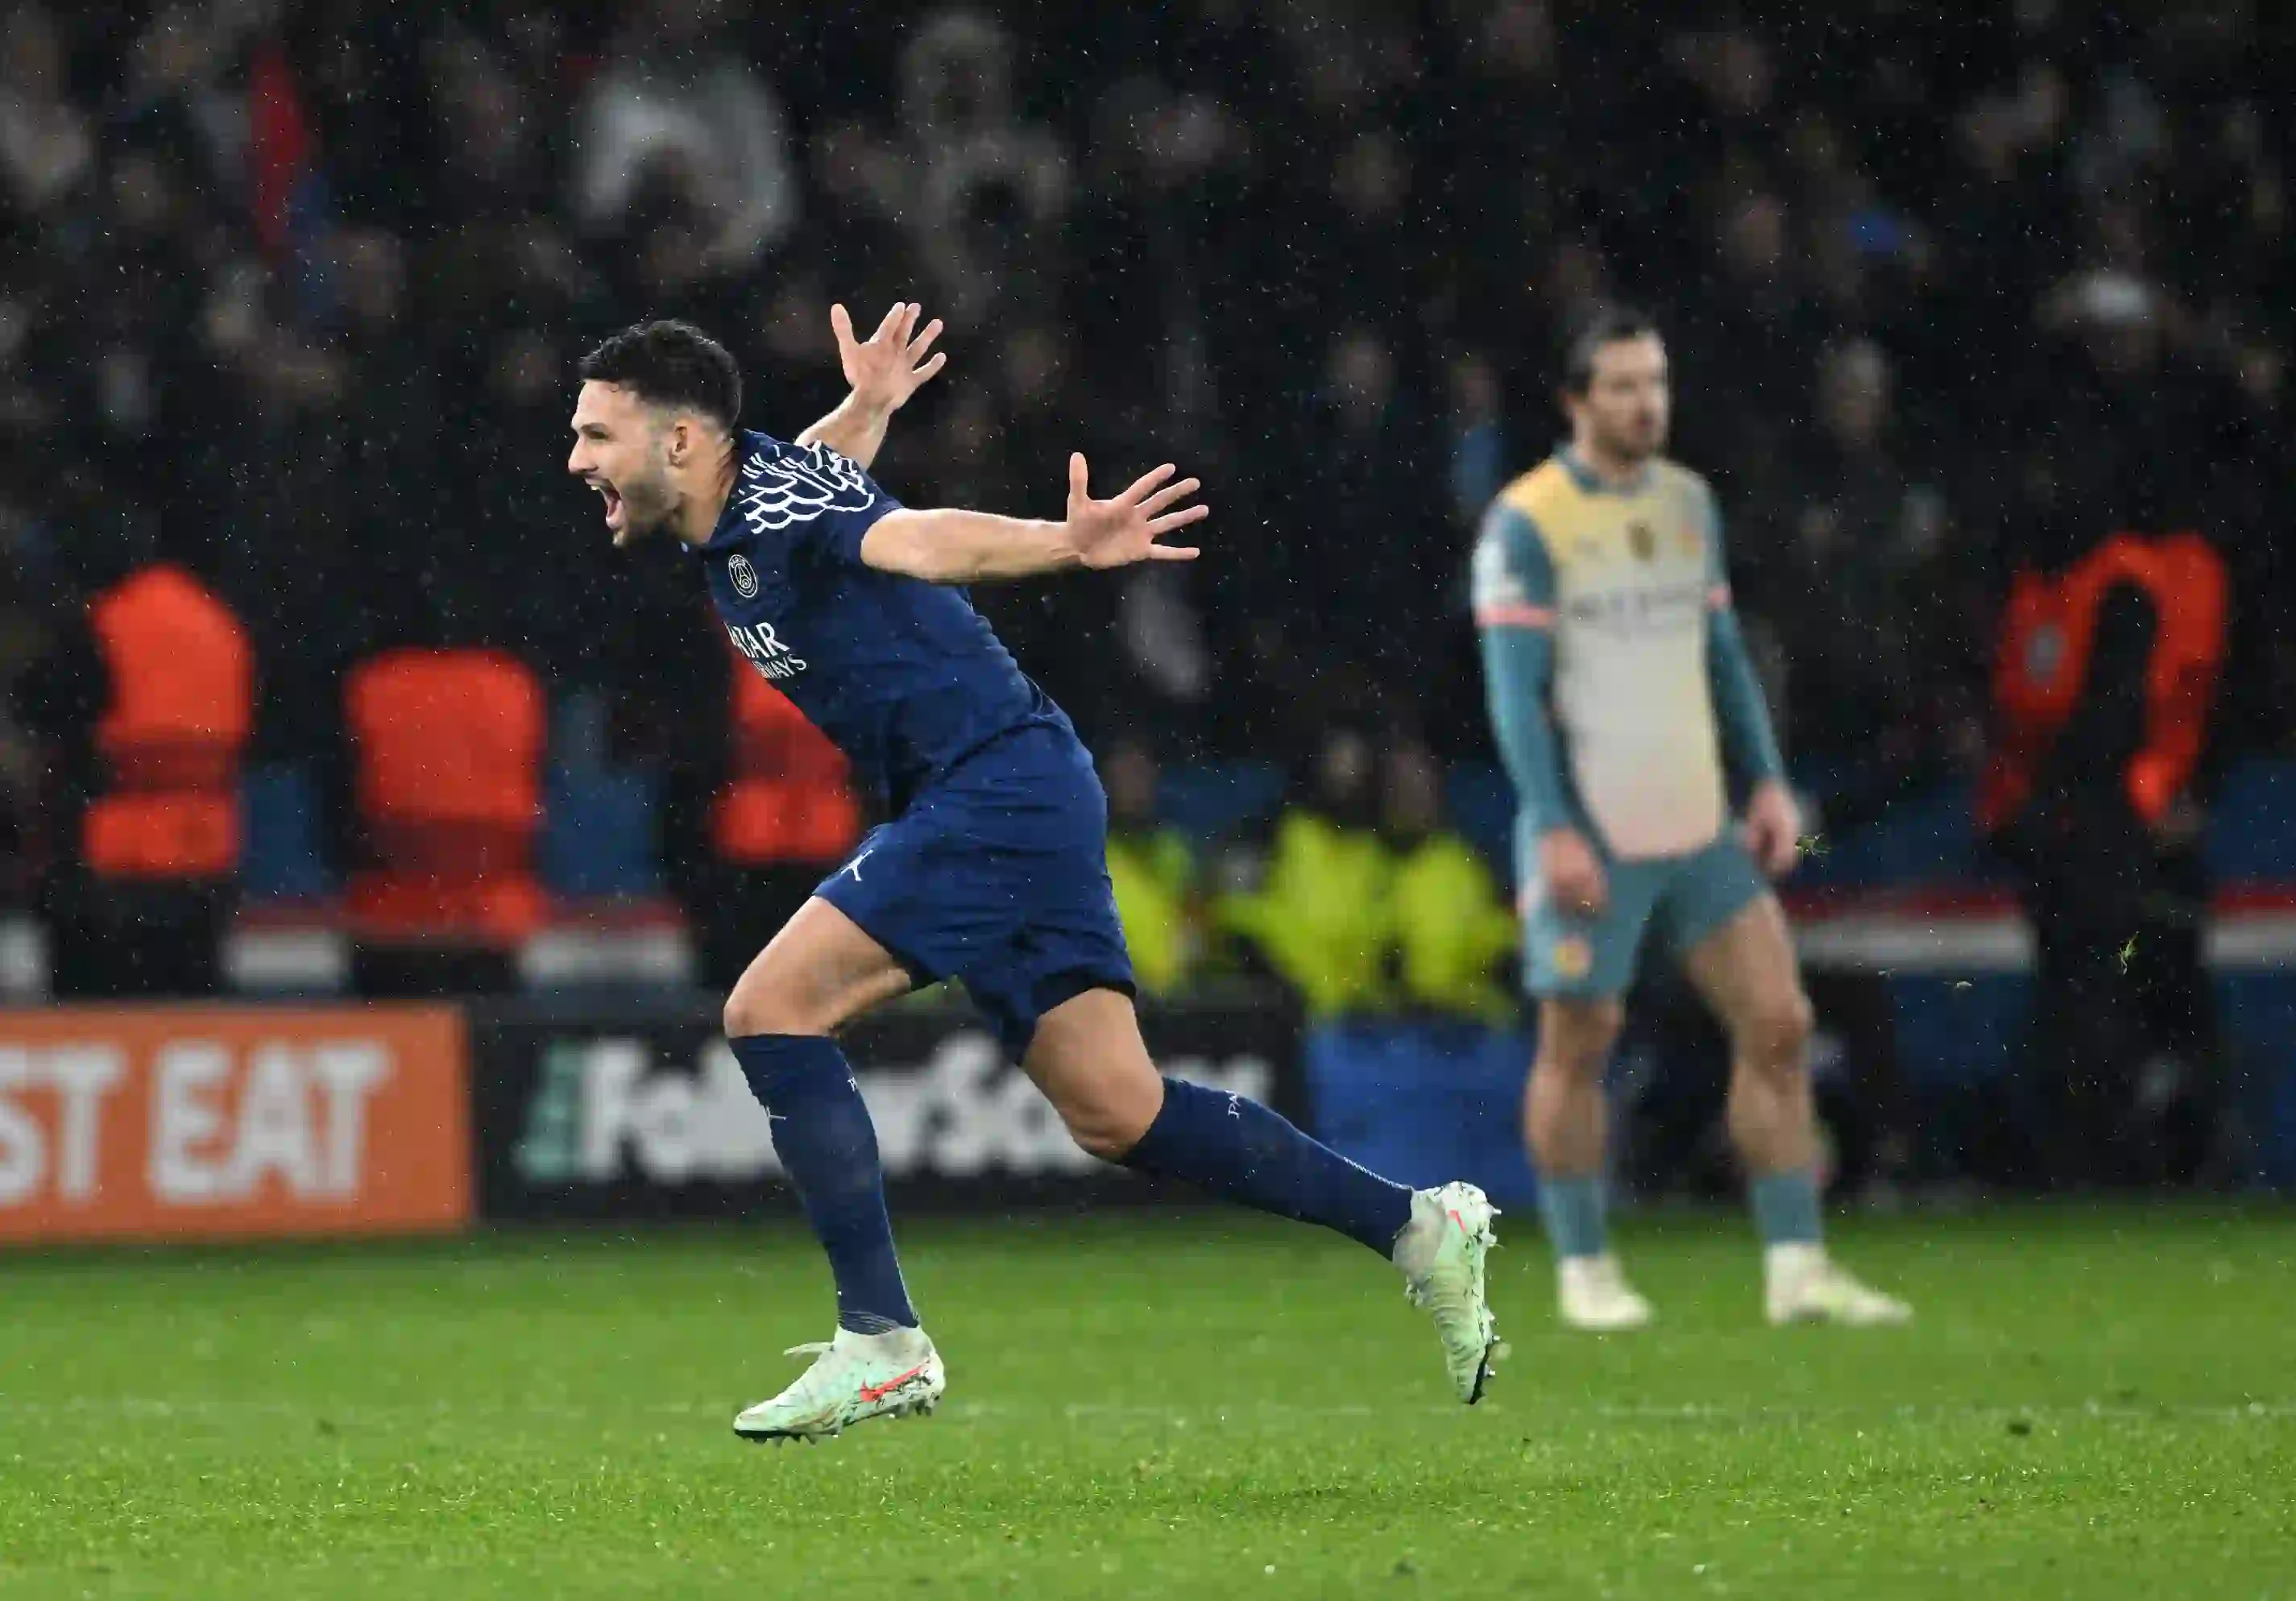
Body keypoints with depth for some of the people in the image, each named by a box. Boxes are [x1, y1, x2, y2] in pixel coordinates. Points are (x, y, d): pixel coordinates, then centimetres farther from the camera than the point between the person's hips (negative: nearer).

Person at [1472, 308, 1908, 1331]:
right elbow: (1515, 689, -11)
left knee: (1777, 1024, -2)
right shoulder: (1525, 525, -8)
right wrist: (1554, 830, -17)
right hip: (1591, 838, -6)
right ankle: (1584, 1271, 14)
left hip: (1698, 827, 6)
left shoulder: (1688, 501, 12)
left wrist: (1768, 781, 10)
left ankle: (1796, 1268, 1)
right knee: (1579, 1045, 1)